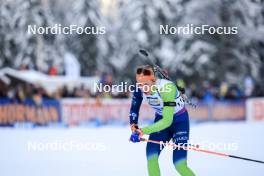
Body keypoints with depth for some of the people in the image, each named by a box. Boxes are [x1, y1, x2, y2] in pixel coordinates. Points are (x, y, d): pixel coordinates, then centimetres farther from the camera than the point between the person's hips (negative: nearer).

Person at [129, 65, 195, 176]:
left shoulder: (167, 88, -34)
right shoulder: (140, 89, -17)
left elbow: (167, 120, -35)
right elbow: (134, 109, -2)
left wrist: (144, 131, -40)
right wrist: (134, 126, -21)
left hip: (179, 120, -5)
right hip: (161, 119, 5)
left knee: (179, 164, -14)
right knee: (151, 158, -13)